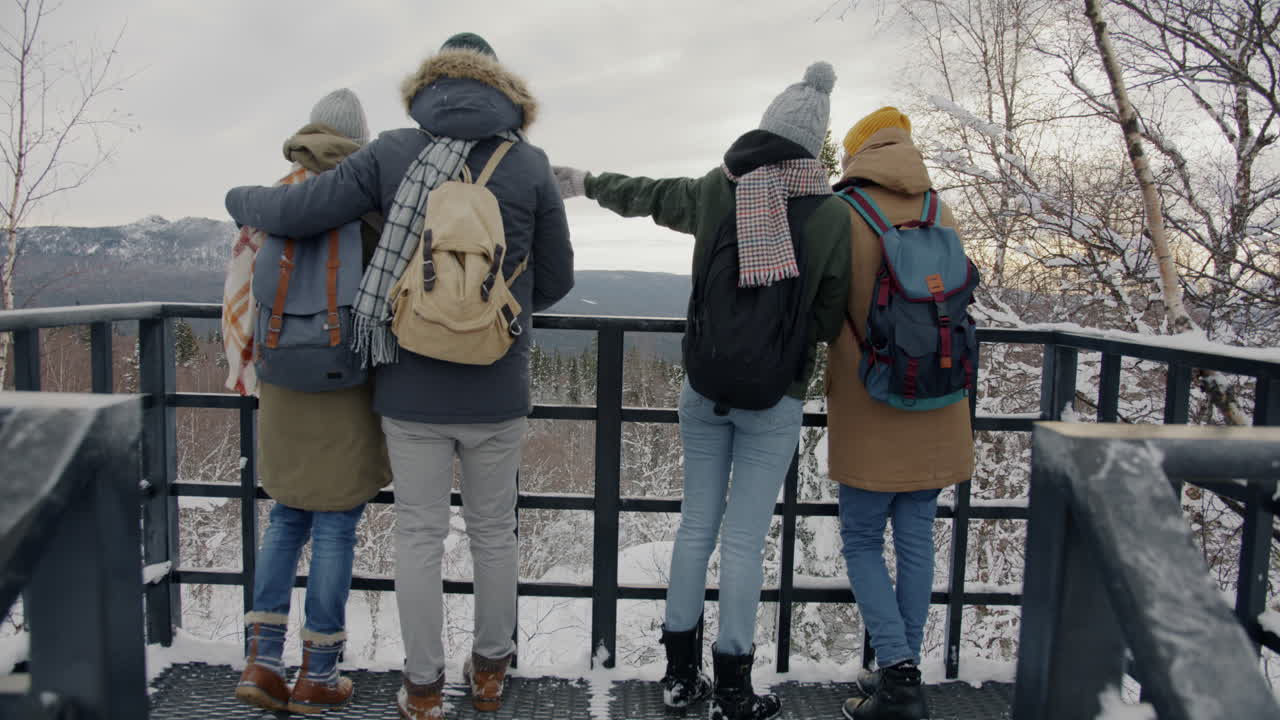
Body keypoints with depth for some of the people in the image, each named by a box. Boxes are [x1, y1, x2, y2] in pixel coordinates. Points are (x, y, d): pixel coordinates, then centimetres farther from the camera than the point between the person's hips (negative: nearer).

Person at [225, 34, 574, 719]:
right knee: (493, 533, 16)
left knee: (418, 535, 12)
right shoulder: (530, 166, -3)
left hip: (413, 389, 0)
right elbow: (555, 279, 3)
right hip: (497, 391, 1)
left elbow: (296, 211, -5)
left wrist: (240, 197, 17)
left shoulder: (391, 154, -4)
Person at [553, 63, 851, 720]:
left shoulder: (715, 190, -2)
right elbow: (830, 322, -3)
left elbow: (644, 194, 15)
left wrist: (586, 183, 33)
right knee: (745, 540, 3)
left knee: (696, 525, 13)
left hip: (704, 386, 3)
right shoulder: (835, 216, -8)